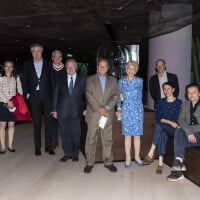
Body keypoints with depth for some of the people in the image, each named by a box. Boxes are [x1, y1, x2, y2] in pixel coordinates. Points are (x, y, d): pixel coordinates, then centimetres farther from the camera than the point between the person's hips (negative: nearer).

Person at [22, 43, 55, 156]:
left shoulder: (48, 64, 6)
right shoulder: (27, 64, 8)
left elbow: (52, 80, 4)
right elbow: (25, 81, 9)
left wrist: (52, 94, -3)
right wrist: (27, 94, -1)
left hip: (47, 96, 0)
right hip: (34, 96, 1)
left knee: (49, 121, 2)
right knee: (36, 122, 5)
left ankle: (48, 146, 11)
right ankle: (37, 147, 13)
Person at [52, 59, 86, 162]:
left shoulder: (82, 79, 4)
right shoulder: (60, 80, 9)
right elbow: (55, 95, 8)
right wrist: (55, 110, 3)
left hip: (76, 111, -1)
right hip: (63, 111, 2)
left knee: (76, 133, 5)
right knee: (65, 133, 6)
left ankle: (75, 154, 20)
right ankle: (67, 154, 19)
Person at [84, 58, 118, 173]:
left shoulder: (113, 80, 13)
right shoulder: (90, 79, 7)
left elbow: (115, 96, 4)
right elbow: (89, 95, -3)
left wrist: (107, 107, -11)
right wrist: (98, 108, -12)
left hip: (108, 115, 2)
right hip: (93, 114, -1)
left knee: (108, 140, 6)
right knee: (91, 139, 2)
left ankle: (108, 162, 17)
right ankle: (89, 163, 12)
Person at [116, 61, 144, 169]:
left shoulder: (140, 81, 5)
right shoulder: (121, 81, 4)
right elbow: (118, 96, 10)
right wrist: (119, 108, 4)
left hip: (138, 110, 1)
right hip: (126, 110, -1)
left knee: (137, 134, 5)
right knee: (127, 135, 2)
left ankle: (137, 157, 17)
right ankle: (128, 158, 10)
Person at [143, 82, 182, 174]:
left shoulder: (179, 103, 5)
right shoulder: (161, 102, 12)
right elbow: (158, 118, 3)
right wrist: (170, 122, -11)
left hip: (174, 129, -2)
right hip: (162, 128, 2)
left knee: (159, 125, -34)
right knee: (162, 134, -35)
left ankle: (151, 153, -36)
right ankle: (160, 163, -39)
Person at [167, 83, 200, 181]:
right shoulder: (185, 105, 15)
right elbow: (181, 120, 2)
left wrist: (191, 130, -18)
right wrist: (188, 132, -15)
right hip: (189, 134, 3)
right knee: (179, 132, -29)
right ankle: (179, 162, -31)